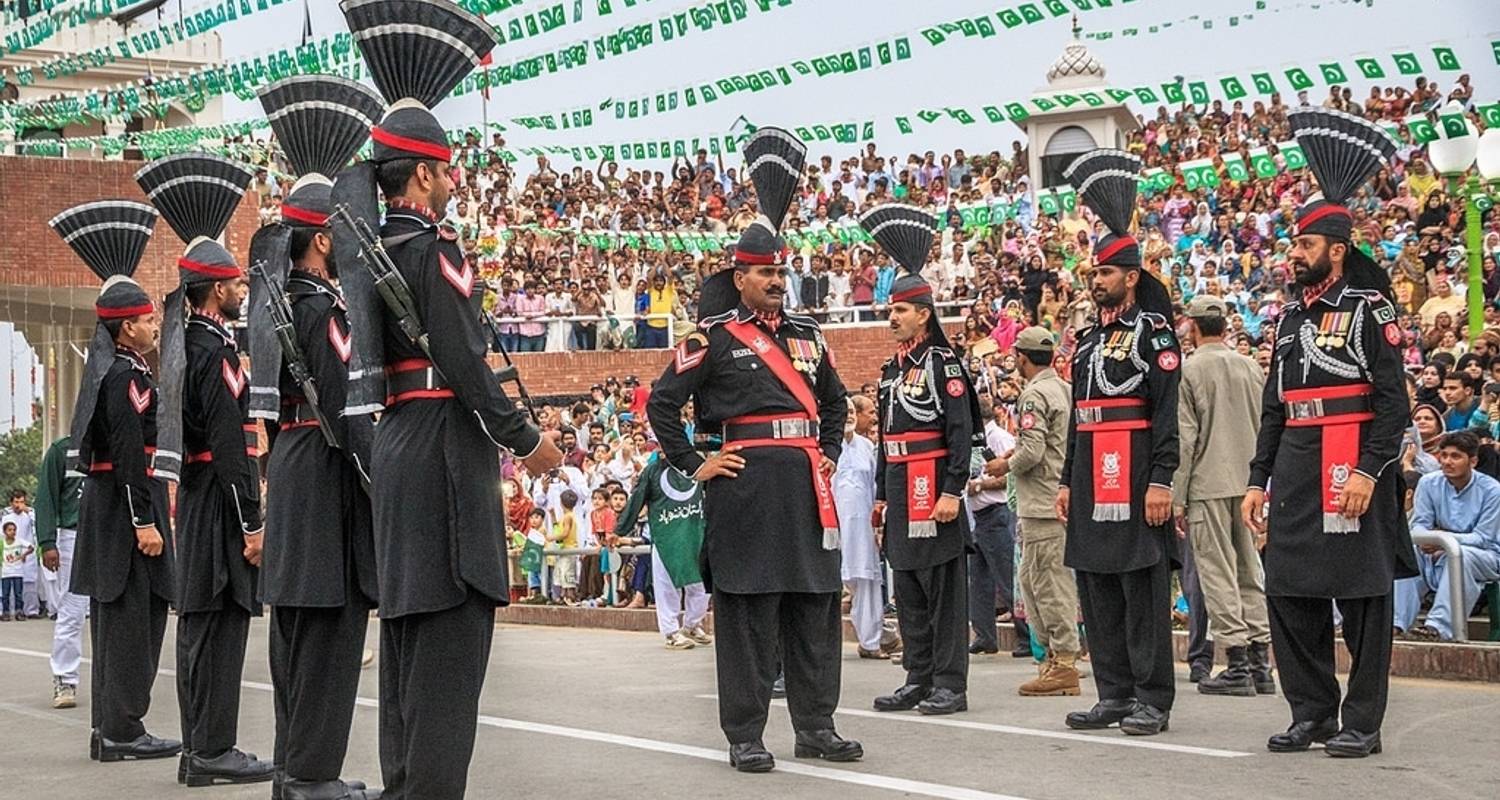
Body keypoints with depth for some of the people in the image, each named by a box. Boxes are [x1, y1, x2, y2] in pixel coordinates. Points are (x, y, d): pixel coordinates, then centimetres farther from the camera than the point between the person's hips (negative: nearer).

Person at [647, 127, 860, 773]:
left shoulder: (806, 335, 15)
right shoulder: (712, 337, -2)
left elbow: (834, 400, 28)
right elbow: (662, 402, -3)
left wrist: (829, 456, 16)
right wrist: (693, 465, -5)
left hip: (807, 485, 6)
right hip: (745, 484, -6)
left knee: (815, 606, 8)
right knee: (746, 611, -3)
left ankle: (816, 726, 17)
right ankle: (744, 736, 3)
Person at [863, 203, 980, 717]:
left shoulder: (942, 362, -8)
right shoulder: (891, 369, 16)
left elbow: (961, 430, -14)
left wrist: (953, 490, -19)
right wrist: (882, 493, 19)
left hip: (932, 487, -9)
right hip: (899, 489, 9)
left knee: (944, 588, -4)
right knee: (907, 590, 11)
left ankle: (950, 684, -2)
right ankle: (918, 679, 18)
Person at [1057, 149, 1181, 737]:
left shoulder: (1154, 332, -5)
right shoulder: (1088, 341, 18)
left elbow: (1167, 412, -12)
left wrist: (1161, 480, -18)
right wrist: (1068, 480, 17)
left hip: (1135, 479, -8)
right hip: (1091, 482, 8)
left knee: (1143, 587, -5)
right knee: (1097, 588, 9)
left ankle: (1151, 699, -1)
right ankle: (1114, 694, 16)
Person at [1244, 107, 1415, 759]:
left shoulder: (1369, 310, -4)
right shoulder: (1291, 317, 16)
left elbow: (1393, 401, -10)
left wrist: (1370, 471, -19)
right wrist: (1259, 480, 14)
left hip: (1352, 472, -7)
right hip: (1295, 475, 7)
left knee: (1362, 597, -1)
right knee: (1289, 595, 7)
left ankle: (1362, 723, 4)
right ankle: (1312, 712, 18)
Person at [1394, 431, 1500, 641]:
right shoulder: (1429, 483, -2)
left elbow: (1482, 538, -16)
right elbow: (1419, 524, -2)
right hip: (1440, 553, 4)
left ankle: (1439, 626, -46)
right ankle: (1396, 623, -34)